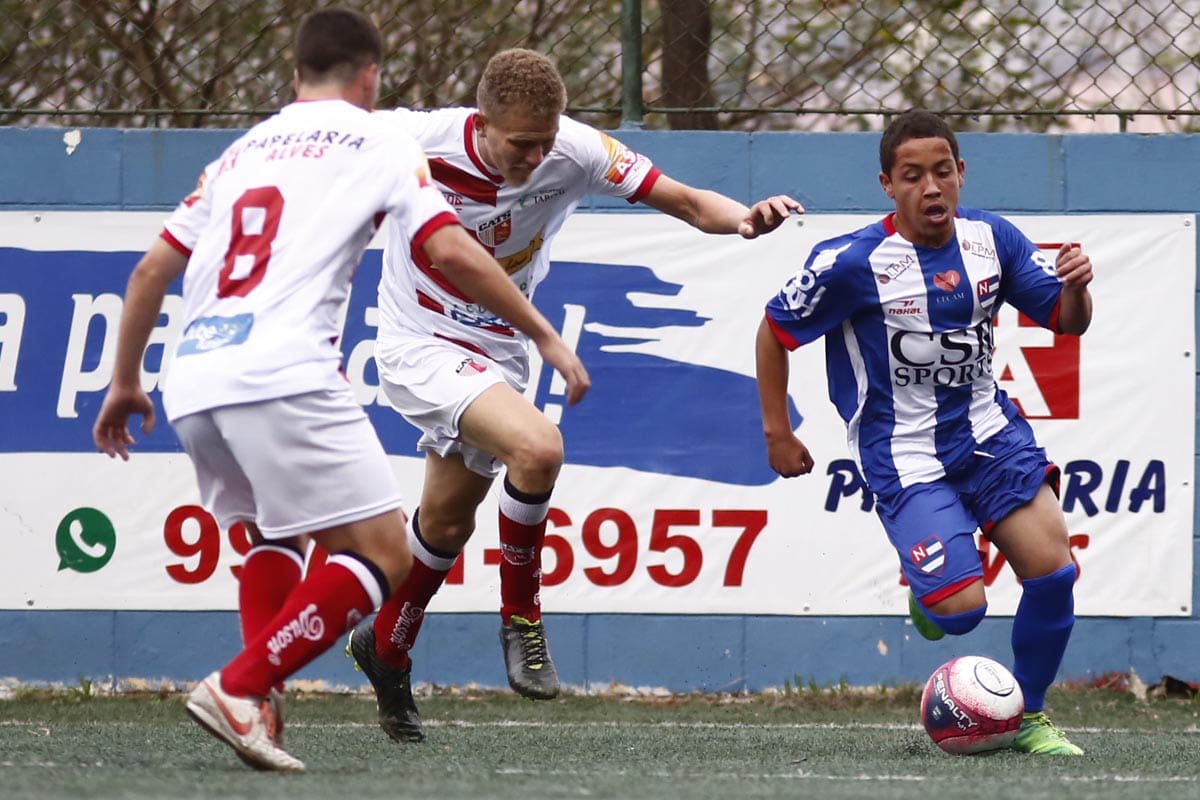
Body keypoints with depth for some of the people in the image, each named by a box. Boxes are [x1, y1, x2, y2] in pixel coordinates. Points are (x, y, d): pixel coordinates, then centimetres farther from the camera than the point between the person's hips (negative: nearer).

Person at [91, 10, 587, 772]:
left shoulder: (243, 150, 26)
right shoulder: (377, 139, 10)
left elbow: (152, 269, 25)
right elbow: (451, 252, 0)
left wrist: (125, 381, 34)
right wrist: (547, 337, 6)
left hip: (193, 384, 7)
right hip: (281, 374, -7)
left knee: (275, 537, 27)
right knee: (382, 556, -4)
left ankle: (259, 714, 8)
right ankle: (237, 690, -15)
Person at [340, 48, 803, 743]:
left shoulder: (575, 153, -18)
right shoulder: (419, 140, -25)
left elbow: (684, 201, -15)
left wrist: (743, 217, -35)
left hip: (497, 351, 5)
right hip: (420, 342, -5)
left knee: (447, 524, 19)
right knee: (537, 447, -29)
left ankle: (387, 647, 45)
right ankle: (522, 620, -9)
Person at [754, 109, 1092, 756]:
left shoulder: (992, 239, -2)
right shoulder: (851, 263, -15)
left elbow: (1066, 321, 7)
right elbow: (775, 331, -2)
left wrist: (1075, 287, -16)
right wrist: (777, 432, 0)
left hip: (987, 431, 4)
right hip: (903, 454, -4)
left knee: (1053, 570, -12)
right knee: (962, 608, -19)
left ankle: (1028, 717, 11)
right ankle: (927, 587, 21)